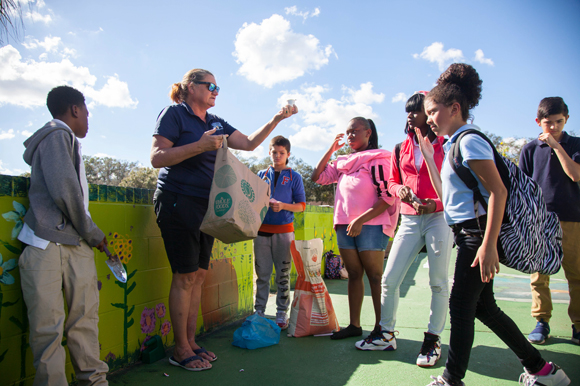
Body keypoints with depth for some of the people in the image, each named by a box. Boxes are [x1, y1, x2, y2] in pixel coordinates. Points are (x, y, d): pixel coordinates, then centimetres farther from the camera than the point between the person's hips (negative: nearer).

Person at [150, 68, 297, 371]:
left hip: (205, 205, 7)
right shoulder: (174, 114, -4)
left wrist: (276, 119, 7)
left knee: (199, 274, 9)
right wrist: (201, 145, -20)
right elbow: (157, 158, -13)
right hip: (178, 201, -7)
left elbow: (249, 143, 16)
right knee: (185, 276, -4)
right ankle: (181, 350, 10)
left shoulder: (215, 122, 17)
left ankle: (191, 343, 20)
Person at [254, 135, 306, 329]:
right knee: (262, 274, 4)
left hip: (284, 230, -1)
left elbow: (301, 205, 2)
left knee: (283, 274, 3)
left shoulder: (294, 177, 6)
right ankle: (259, 312, 14)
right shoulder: (261, 175, 12)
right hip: (262, 229, 2)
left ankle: (282, 314, 12)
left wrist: (283, 206, -14)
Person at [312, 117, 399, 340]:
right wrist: (331, 150, 9)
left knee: (375, 276, -3)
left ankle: (381, 328, 4)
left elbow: (388, 197, -11)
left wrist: (361, 220, -19)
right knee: (354, 275, 9)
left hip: (370, 225, -6)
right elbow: (318, 177, 14)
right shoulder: (343, 162, 17)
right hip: (344, 227, 6)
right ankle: (354, 325, 16)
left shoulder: (379, 159, -3)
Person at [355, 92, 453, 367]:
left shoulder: (445, 145, 2)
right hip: (409, 220, 4)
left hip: (439, 218, -4)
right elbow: (392, 182, 20)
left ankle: (433, 339, 15)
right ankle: (386, 334, 17)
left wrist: (436, 203, -16)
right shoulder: (400, 150, 14)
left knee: (438, 282, 1)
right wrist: (399, 190, -4)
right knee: (389, 279, 1)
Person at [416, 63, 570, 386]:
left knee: (461, 307, -3)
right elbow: (446, 195, 20)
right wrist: (427, 154, 19)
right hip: (468, 235, 10)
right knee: (482, 307, 15)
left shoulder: (469, 140, -12)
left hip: (478, 233, -10)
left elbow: (498, 192, -20)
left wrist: (489, 244, -26)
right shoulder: (454, 144, 16)